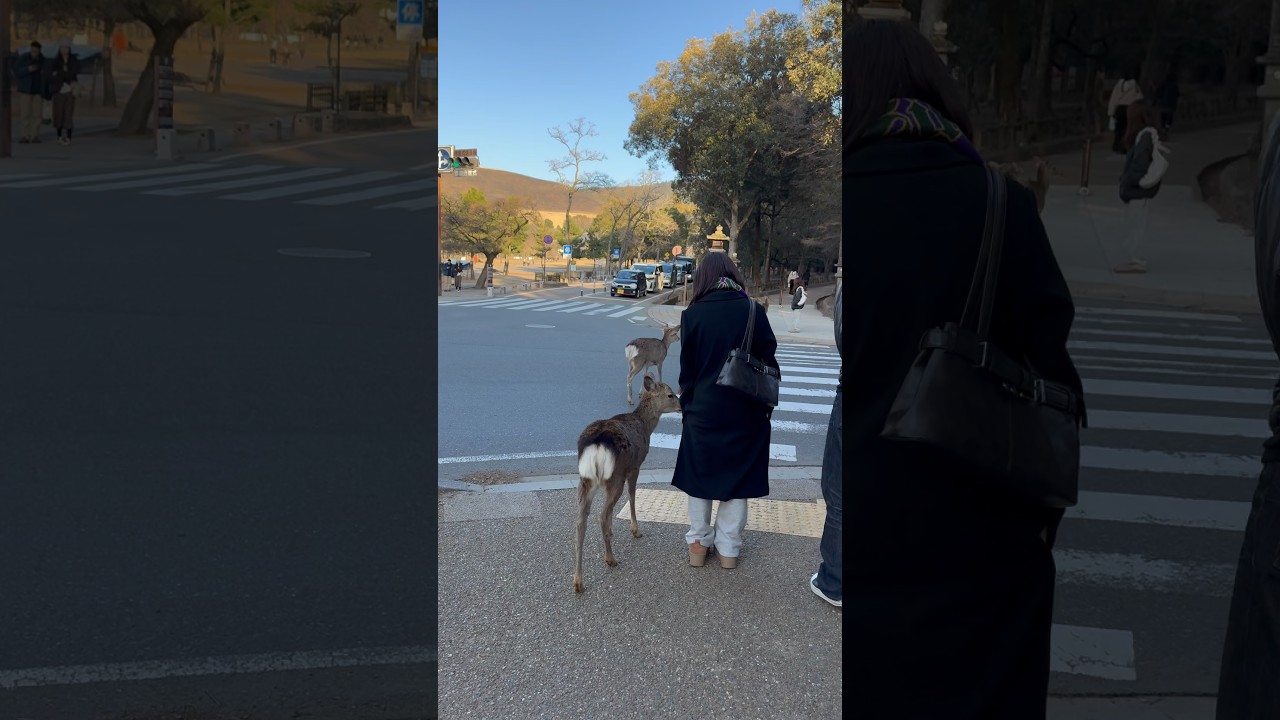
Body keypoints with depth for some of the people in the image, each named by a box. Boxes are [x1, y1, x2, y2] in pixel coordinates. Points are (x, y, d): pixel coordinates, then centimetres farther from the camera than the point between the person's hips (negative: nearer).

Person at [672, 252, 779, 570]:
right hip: (746, 411, 0)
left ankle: (698, 543, 23)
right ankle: (729, 548, 19)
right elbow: (768, 361, -3)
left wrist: (686, 406, 10)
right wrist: (768, 404, 9)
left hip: (704, 410, 0)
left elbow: (687, 368, -2)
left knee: (700, 474, 15)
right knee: (737, 475, 12)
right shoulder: (753, 311, -7)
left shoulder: (692, 314, -7)